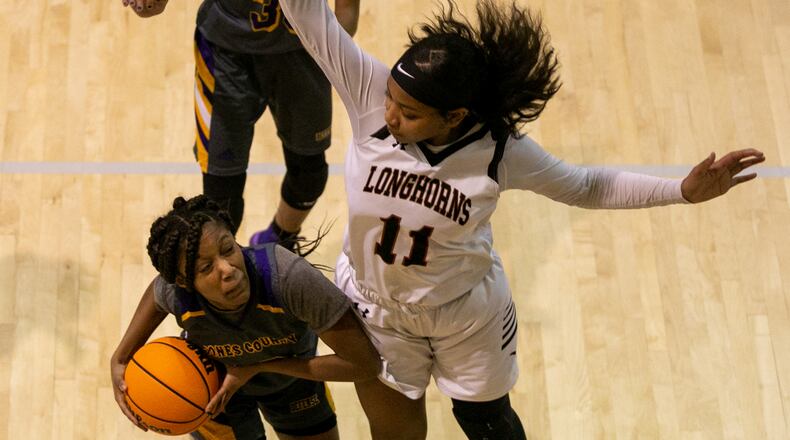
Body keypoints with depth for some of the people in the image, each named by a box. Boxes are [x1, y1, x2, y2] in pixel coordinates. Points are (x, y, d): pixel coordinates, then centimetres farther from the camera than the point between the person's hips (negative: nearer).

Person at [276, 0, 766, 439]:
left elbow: (585, 186, -10)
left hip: (465, 313, -1)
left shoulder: (500, 150, -26)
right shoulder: (371, 94, -28)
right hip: (373, 306, 1)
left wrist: (683, 190, -20)